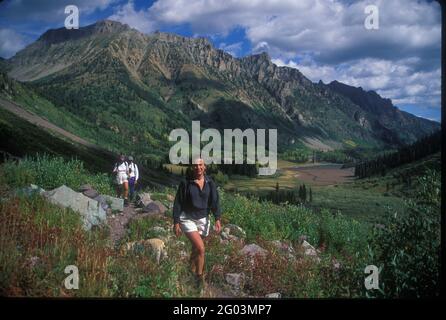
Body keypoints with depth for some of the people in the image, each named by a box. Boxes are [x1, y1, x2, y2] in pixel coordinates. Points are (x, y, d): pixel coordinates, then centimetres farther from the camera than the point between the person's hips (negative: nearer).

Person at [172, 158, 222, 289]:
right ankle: (199, 277, 2)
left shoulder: (210, 183, -1)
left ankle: (192, 272, 37)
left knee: (196, 249, 14)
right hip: (187, 219, -4)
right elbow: (178, 203, -6)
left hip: (203, 219, 4)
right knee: (201, 248, -16)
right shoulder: (185, 183, -9)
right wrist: (176, 223, -9)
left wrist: (217, 219, -15)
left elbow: (215, 201, -4)